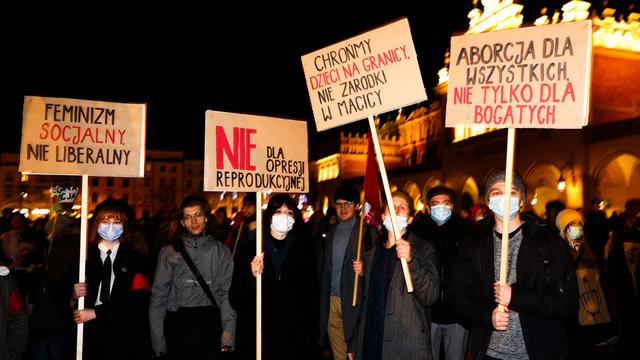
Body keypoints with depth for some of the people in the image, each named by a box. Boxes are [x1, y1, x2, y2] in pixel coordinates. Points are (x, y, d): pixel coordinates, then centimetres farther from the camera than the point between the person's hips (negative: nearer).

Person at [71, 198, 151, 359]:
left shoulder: (135, 258, 1)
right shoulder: (85, 256, 4)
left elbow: (138, 301, -12)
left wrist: (95, 313, -15)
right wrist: (74, 296, -13)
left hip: (125, 339, -1)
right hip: (91, 336, 1)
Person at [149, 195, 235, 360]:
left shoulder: (221, 251, 4)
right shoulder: (169, 252, 3)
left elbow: (227, 293, -2)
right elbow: (158, 298, 3)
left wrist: (228, 334, -11)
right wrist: (158, 342, -2)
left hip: (211, 325, 0)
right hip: (179, 325, 0)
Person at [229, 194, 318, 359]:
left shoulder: (304, 249, 4)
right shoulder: (248, 248, 0)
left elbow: (311, 295, 6)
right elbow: (235, 297, -2)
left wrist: (311, 333, 1)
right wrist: (253, 276, -19)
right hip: (257, 336, -1)